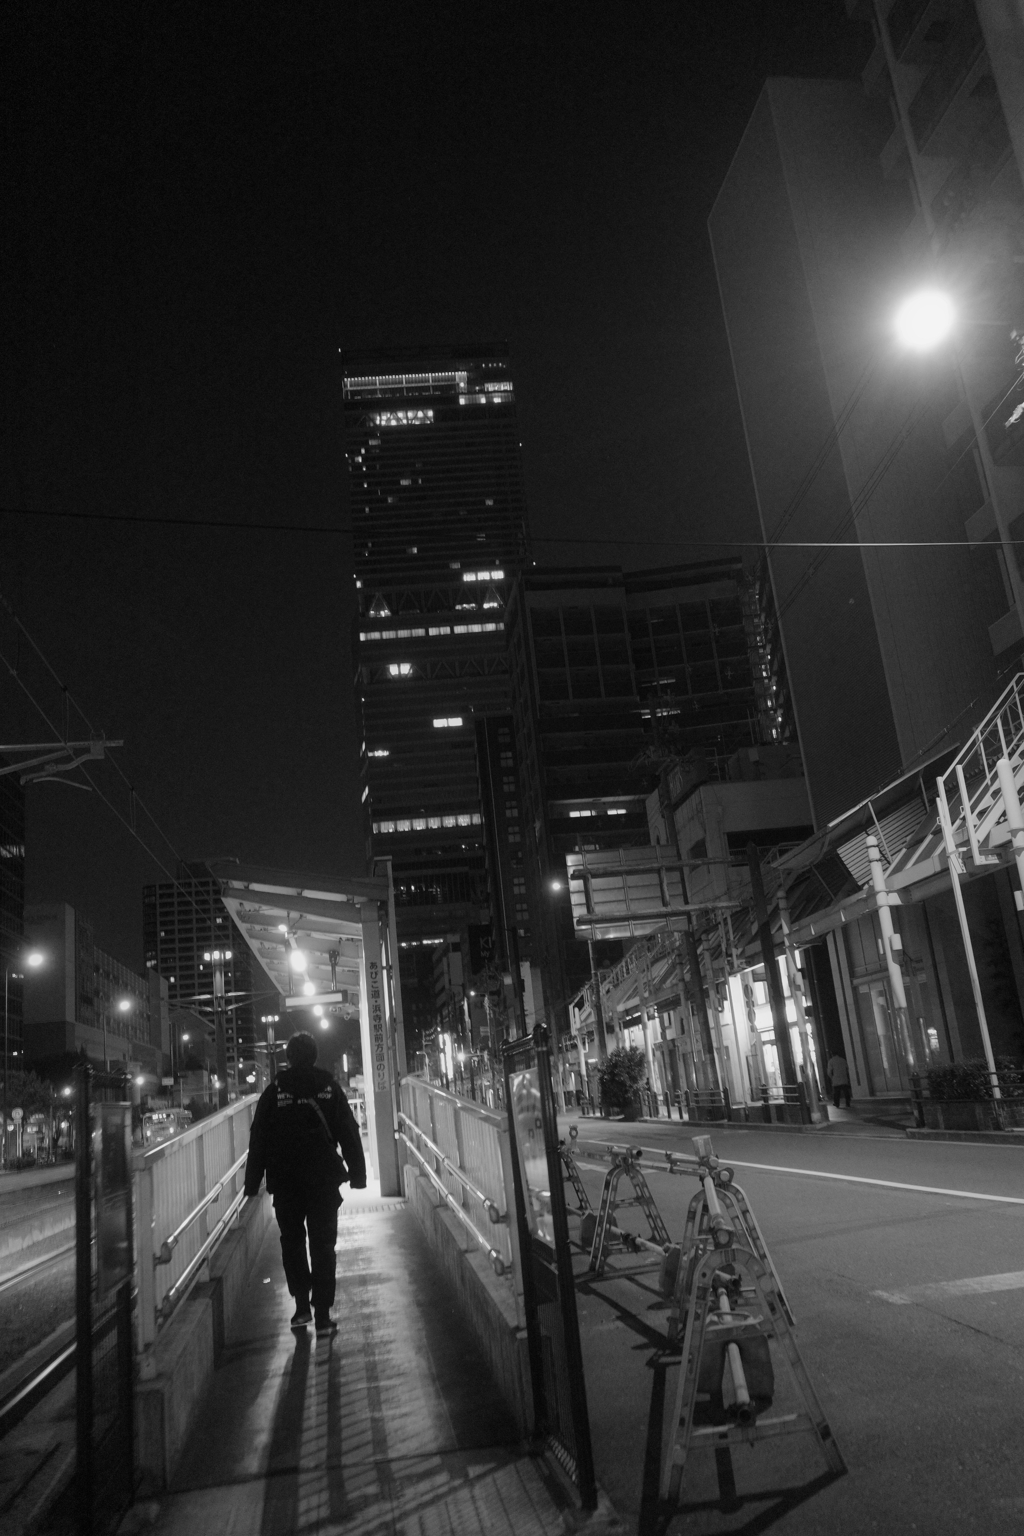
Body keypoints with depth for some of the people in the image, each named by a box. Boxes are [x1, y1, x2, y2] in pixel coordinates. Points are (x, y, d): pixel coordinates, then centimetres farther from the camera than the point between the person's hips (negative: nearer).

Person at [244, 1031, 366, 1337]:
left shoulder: (273, 1093, -4)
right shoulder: (329, 1089, -3)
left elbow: (258, 1142, -3)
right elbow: (349, 1135, -1)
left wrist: (252, 1183, 3)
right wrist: (357, 1173, 5)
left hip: (285, 1183, 0)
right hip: (323, 1180, 0)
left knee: (292, 1241, 16)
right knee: (323, 1245, 6)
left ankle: (302, 1307, 15)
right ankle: (322, 1315, 4)